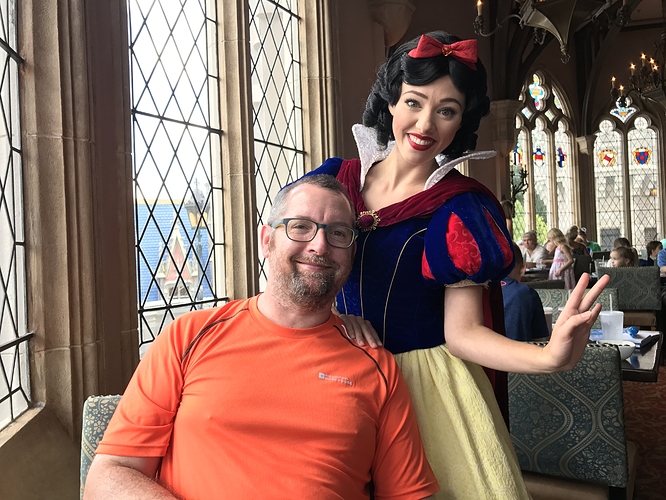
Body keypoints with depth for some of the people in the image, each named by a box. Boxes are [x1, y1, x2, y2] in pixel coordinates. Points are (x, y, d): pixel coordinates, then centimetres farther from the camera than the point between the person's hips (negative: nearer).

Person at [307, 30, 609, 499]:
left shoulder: (460, 209, -7)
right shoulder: (337, 177, 0)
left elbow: (461, 331, -14)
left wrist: (549, 356, -31)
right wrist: (334, 317, -20)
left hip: (429, 385, -3)